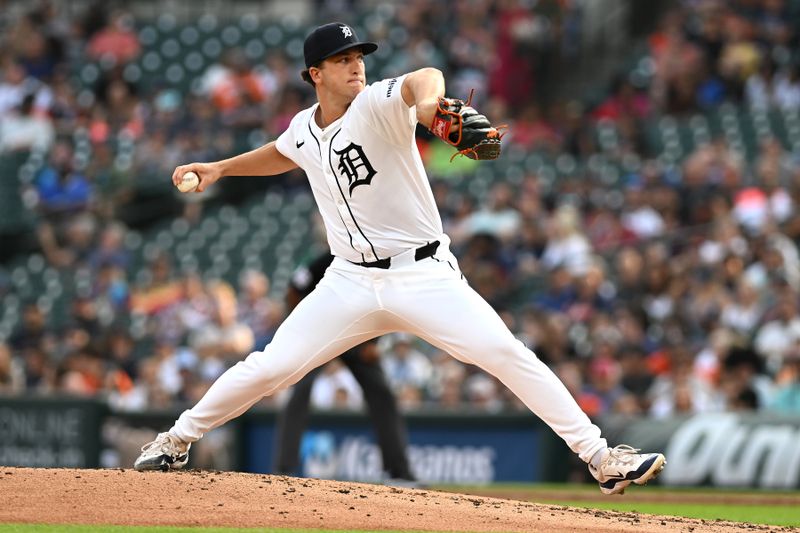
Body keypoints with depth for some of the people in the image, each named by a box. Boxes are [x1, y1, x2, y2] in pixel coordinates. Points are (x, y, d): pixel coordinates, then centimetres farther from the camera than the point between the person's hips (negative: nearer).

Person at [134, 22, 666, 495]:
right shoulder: (303, 129, 5)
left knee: (507, 354, -17)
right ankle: (178, 440, 18)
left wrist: (427, 99, -61)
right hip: (352, 282, 4)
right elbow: (283, 155, 32)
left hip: (424, 275, -4)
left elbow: (422, 79, -38)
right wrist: (220, 167, 21)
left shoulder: (377, 104, -13)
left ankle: (601, 459, -14)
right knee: (271, 366, -3)